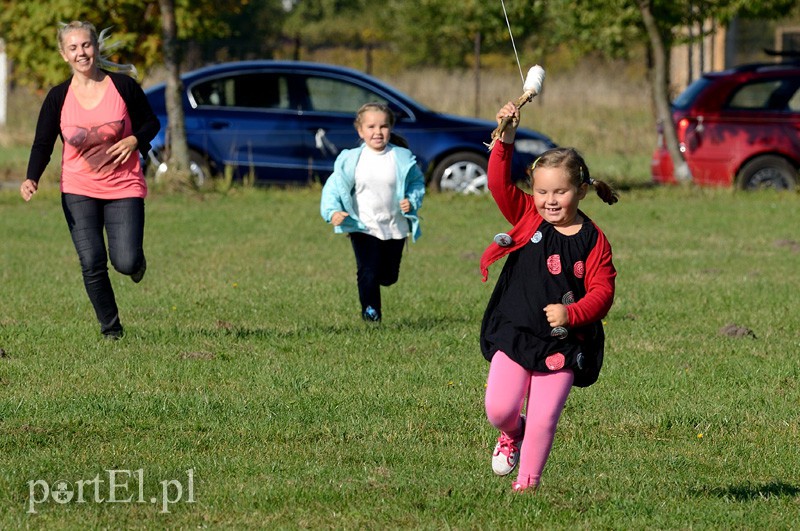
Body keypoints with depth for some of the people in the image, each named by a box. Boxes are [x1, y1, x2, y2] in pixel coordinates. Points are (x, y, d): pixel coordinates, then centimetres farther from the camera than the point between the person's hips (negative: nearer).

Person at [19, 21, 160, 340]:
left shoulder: (123, 86, -4)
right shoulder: (58, 97, -1)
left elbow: (151, 123, 7)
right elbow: (43, 144, 0)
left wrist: (134, 140, -15)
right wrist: (31, 179, -18)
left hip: (124, 187, -1)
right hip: (79, 191, 1)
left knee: (126, 263, -11)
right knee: (92, 264, -9)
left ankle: (136, 261, 28)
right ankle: (111, 330, 10)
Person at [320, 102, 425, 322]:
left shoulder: (402, 158, -4)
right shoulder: (351, 160, -8)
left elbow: (417, 182, 8)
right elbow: (334, 186, -5)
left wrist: (412, 201, -12)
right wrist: (332, 211, -21)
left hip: (395, 228, 2)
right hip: (363, 227, -2)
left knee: (389, 276, 12)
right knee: (368, 272, -12)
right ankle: (370, 309, 7)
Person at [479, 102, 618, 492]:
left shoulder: (593, 242, -4)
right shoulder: (526, 219, 1)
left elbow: (602, 292, -6)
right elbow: (500, 184, -9)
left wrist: (572, 313, -23)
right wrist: (505, 141, -21)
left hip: (563, 343, -2)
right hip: (515, 333, 2)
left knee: (543, 419, -4)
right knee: (499, 408, -5)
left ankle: (527, 481, 13)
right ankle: (512, 434, 31)